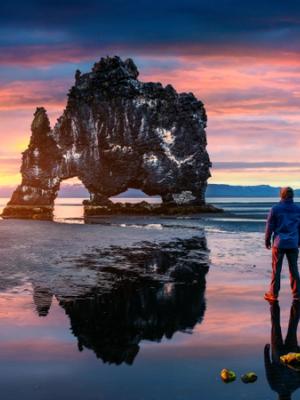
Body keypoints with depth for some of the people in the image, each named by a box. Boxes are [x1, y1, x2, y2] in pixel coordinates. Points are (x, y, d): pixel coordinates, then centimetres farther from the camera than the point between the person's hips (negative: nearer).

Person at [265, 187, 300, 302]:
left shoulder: (275, 209, -5)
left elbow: (269, 226, -3)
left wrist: (267, 241, 9)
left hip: (279, 243, -2)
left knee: (276, 269, 4)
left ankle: (273, 294, 7)